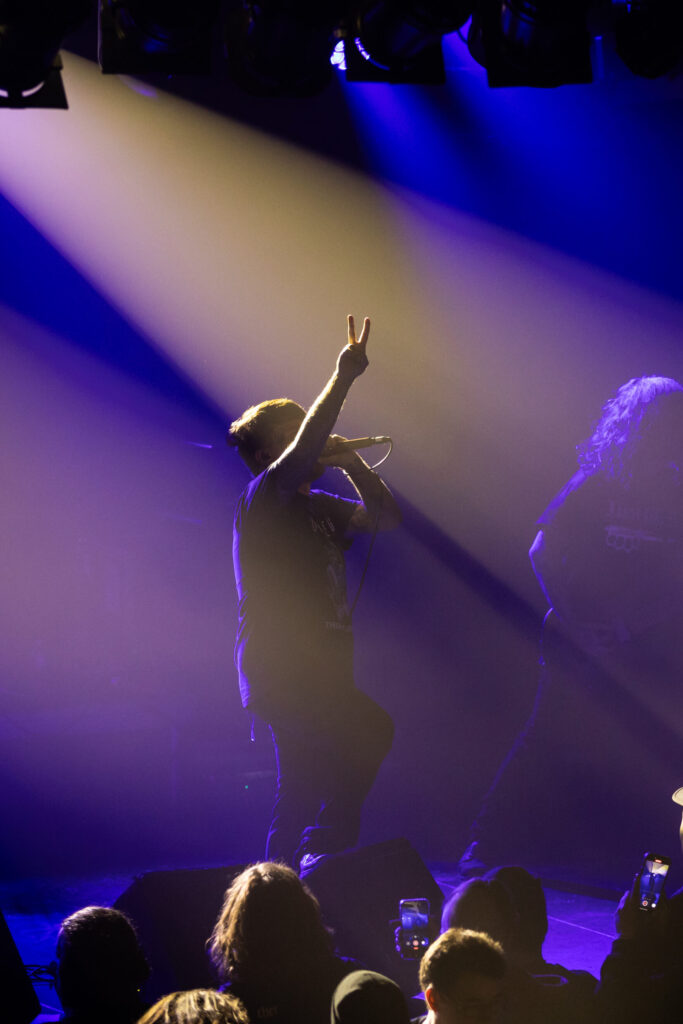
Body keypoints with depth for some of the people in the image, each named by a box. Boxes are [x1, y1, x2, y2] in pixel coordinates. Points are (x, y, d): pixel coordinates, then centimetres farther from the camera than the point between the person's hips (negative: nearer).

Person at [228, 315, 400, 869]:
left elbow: (385, 517, 18)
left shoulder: (319, 506, 19)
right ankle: (326, 856, -19)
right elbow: (303, 452, -25)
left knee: (302, 796, 10)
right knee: (371, 729, -24)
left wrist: (354, 465, 3)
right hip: (279, 674, -9)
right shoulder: (263, 499, -7)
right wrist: (343, 378, -29)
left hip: (320, 675, 9)